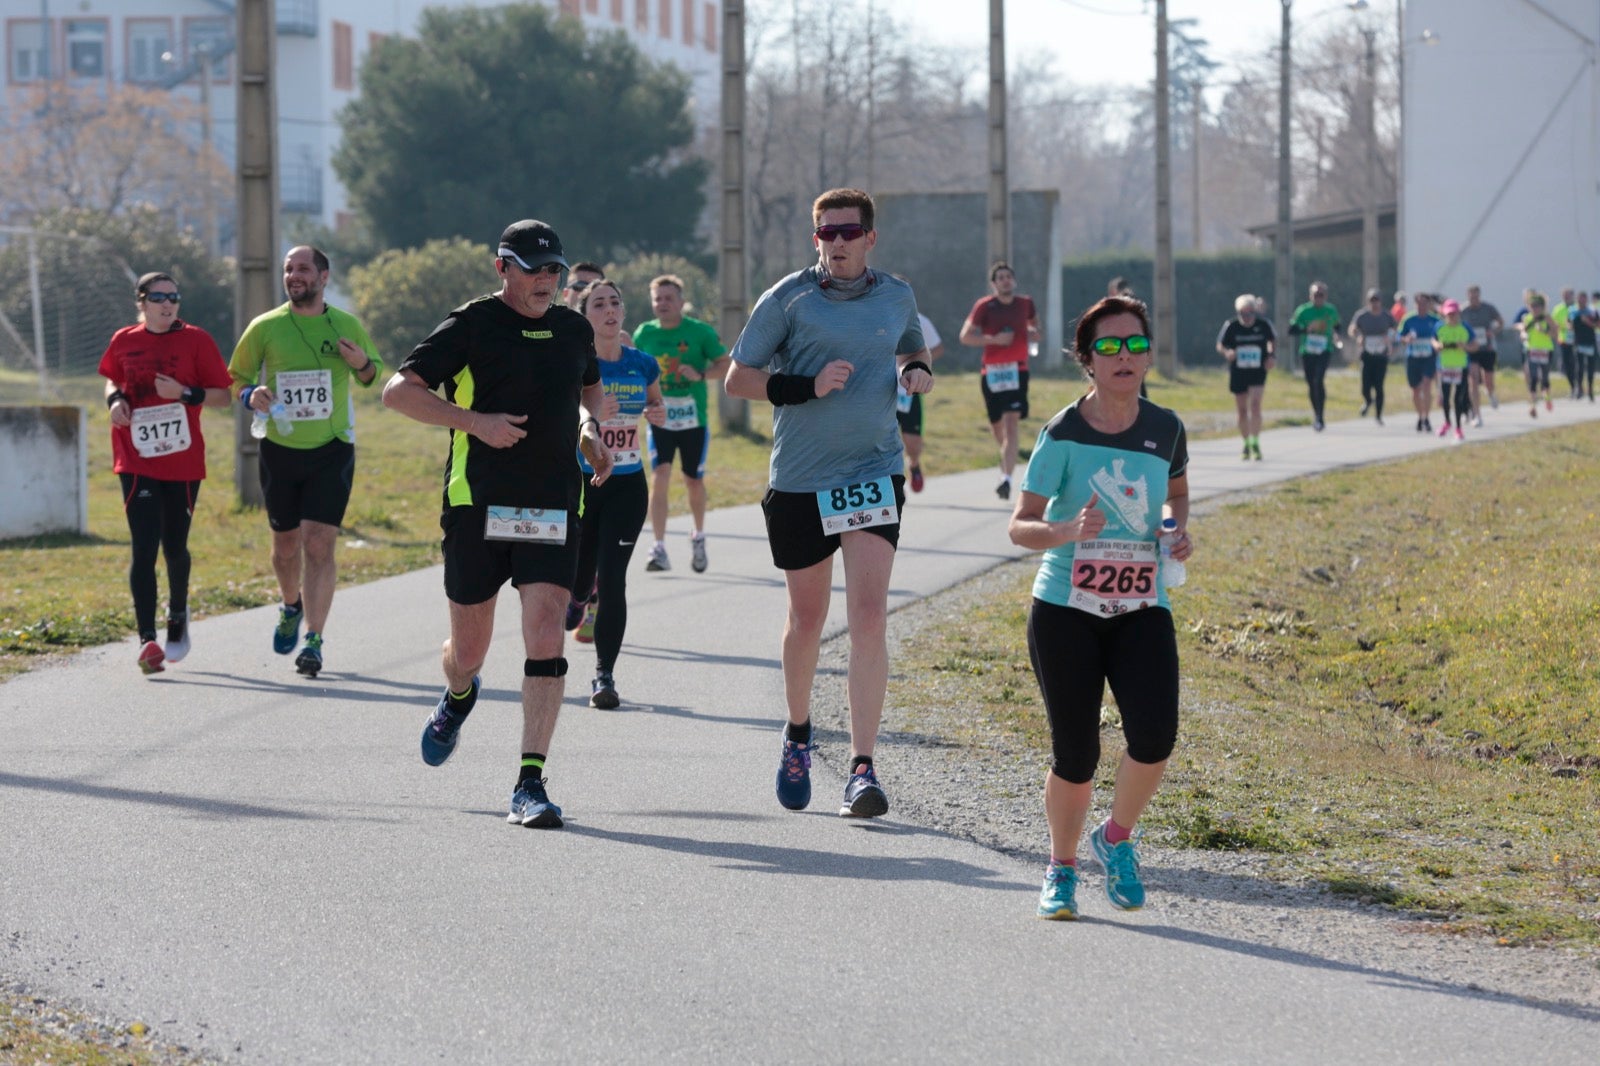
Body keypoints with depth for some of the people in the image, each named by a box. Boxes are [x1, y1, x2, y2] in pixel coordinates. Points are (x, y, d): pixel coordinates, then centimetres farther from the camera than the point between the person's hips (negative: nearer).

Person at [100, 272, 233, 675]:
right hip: (137, 461, 0)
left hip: (183, 460, 0)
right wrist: (115, 398, 1)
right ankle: (147, 639, -13)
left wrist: (185, 393, -18)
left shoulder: (195, 340, -3)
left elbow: (223, 395, -2)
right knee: (144, 547, -10)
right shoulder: (124, 341, 3)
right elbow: (112, 378, 23)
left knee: (174, 546, 9)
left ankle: (178, 615, 39)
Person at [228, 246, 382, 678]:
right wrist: (251, 394, -14)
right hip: (279, 449, 2)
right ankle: (292, 606, 42)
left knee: (319, 544, -12)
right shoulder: (265, 328, 0)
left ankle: (313, 639, -11)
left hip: (331, 451, -1)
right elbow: (236, 377, 8)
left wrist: (362, 364, -9)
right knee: (286, 544, 11)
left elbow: (370, 378, 15)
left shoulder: (347, 326, 1)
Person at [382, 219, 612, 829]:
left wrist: (589, 427, 11)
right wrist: (474, 420, -16)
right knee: (467, 651, 8)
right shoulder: (472, 325, -3)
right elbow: (397, 391, -6)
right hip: (477, 504, -2)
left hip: (553, 507, 2)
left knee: (545, 635, -14)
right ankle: (459, 695, 47)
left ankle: (530, 784, -12)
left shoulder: (574, 329, 12)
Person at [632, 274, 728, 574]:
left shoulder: (701, 332, -4)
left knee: (694, 481, 10)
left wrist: (700, 374, -20)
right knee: (659, 476, -14)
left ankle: (698, 536, 36)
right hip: (659, 419, 1)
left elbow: (724, 363, -2)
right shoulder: (644, 334, 3)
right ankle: (659, 549, -15)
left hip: (694, 418, -1)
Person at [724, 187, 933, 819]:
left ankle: (862, 769, -14)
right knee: (807, 617, 12)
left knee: (869, 617, -13)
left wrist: (917, 370, 4)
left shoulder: (896, 297, 7)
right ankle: (798, 735, 38)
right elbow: (738, 379, -2)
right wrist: (809, 387, -16)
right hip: (800, 481, -1)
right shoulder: (788, 299, -3)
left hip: (874, 474, 1)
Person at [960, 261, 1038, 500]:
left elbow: (1033, 321, 28)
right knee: (996, 424, 13)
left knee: (1011, 424, -15)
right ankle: (1008, 456, 47)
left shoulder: (1025, 304, 6)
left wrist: (1034, 332, 4)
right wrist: (994, 339, -18)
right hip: (991, 371, 0)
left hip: (1017, 370, 0)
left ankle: (1006, 478, -22)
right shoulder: (984, 306, -3)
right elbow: (965, 336, -6)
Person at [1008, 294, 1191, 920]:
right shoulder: (1063, 435, -8)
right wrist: (1069, 531, -27)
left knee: (1154, 737, -18)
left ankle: (1117, 839, 11)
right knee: (1075, 756, 0)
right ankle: (1061, 869, 26)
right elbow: (1020, 527, -7)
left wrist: (1181, 530, 4)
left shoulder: (1165, 429, 3)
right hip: (1065, 610, -2)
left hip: (1142, 611, 2)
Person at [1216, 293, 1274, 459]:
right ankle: (1247, 445, 24)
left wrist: (1271, 355, -3)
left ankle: (1255, 443, -12)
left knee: (1255, 405, -17)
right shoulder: (1231, 326, -8)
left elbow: (1273, 340, 14)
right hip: (1237, 373, 1)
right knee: (1242, 410, 9)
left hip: (1258, 373, -1)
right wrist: (1226, 353, -20)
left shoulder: (1263, 325, -6)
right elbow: (1220, 346, 2)